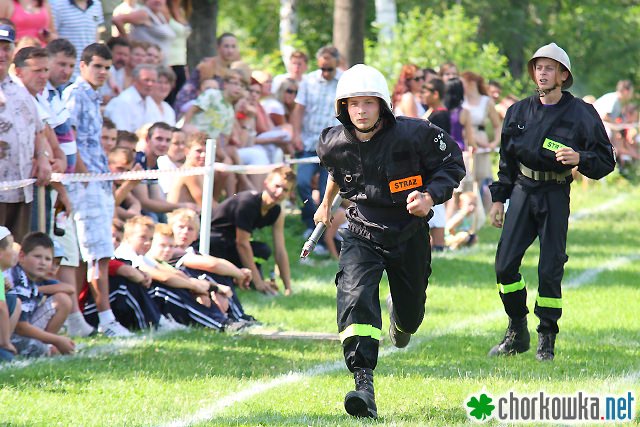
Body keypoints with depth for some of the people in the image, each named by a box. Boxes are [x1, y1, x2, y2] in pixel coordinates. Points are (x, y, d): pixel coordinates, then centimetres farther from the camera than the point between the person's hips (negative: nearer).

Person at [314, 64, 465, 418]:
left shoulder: (414, 135, -19)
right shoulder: (334, 144, -9)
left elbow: (451, 164, -6)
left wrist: (431, 197, -23)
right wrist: (326, 203, 31)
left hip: (410, 233, 0)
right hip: (363, 232, 0)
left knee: (411, 311, 16)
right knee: (355, 296, -27)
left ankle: (401, 317, 59)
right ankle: (363, 383, -33)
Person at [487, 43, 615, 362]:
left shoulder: (581, 114, -3)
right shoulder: (519, 111, 9)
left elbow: (606, 161, -4)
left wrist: (579, 158, -23)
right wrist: (498, 198, 14)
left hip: (555, 195, -4)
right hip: (523, 191, 4)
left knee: (550, 270, -4)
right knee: (504, 265, -3)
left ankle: (546, 341, 9)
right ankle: (517, 333, 13)